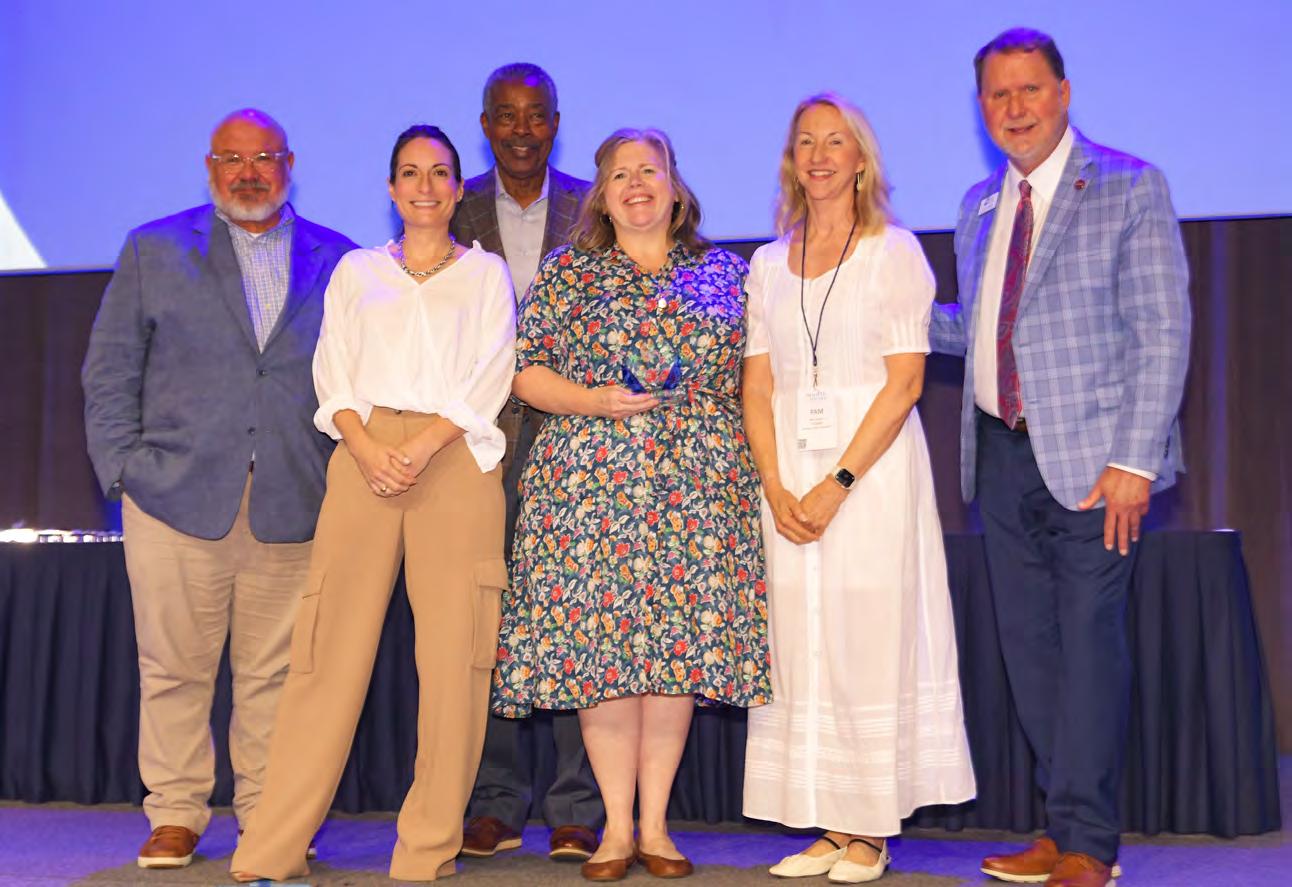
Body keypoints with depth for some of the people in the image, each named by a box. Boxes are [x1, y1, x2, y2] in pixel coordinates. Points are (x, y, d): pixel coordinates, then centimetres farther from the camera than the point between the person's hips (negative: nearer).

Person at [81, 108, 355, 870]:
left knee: (275, 671, 3)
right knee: (174, 666, 4)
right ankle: (176, 816, 17)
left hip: (294, 505, 0)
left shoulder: (338, 260, 11)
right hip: (176, 495, 0)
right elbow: (110, 369, 9)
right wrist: (123, 464, -1)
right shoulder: (155, 250, 11)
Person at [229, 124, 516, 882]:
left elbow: (489, 379, 2)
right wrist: (367, 447, -9)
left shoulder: (486, 273, 14)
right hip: (365, 457, 1)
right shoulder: (356, 272, 19)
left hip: (455, 459, -1)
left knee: (453, 654, -5)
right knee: (333, 648, -4)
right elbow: (333, 373, 10)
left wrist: (423, 446, -13)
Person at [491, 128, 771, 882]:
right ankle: (617, 826, 7)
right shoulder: (566, 273, 10)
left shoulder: (725, 273, 14)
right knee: (598, 643, -4)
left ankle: (655, 823, 10)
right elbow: (524, 371, 6)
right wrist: (593, 400, -9)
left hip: (700, 480, 1)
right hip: (591, 475, -1)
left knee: (681, 643, 0)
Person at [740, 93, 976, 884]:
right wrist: (777, 489, -6)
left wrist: (837, 484, -15)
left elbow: (905, 381, -7)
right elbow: (757, 387, 9)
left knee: (871, 640, -4)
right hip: (790, 474, 4)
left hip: (874, 465, -4)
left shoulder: (896, 252, 0)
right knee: (801, 645, 3)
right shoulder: (769, 264, 13)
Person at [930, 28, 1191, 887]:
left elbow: (1163, 333, -9)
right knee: (1029, 645, 9)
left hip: (1091, 455, -6)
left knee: (1090, 642, -4)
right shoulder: (980, 206, 14)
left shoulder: (1130, 187, -4)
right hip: (1004, 454, 6)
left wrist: (1135, 462, -16)